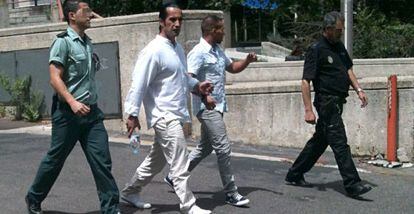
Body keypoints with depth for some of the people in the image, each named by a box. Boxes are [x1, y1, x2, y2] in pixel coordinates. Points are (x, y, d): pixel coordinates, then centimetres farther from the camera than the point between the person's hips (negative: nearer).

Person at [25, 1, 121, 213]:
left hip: (91, 111, 6)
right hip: (68, 113, -6)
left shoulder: (87, 42, 14)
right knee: (55, 159, 9)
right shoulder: (63, 42, -9)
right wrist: (72, 102, -28)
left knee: (102, 160, -2)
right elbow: (55, 78, -17)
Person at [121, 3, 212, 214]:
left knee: (156, 160, 20)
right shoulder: (153, 51, -16)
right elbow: (139, 83, -17)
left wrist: (196, 85, 6)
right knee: (180, 165, -7)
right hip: (165, 116, -10)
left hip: (175, 115, 10)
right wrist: (132, 114, -18)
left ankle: (130, 192, 35)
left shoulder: (178, 48, 12)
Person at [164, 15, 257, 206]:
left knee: (205, 147, 17)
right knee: (223, 148, -8)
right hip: (207, 107, -10)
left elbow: (233, 67, 24)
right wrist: (204, 97, -32)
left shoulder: (218, 51, 14)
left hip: (216, 106, 10)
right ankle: (231, 193, 1)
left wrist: (247, 60, 5)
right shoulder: (199, 52, -14)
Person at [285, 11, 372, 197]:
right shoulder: (316, 50, -13)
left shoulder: (339, 46, 12)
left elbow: (348, 69, 24)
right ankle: (352, 185, -6)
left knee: (320, 140, 15)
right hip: (327, 102, -9)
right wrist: (308, 110, -21)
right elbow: (305, 81, -16)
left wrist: (358, 89, 10)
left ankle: (294, 175, 26)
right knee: (339, 144, -9)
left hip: (337, 102, 9)